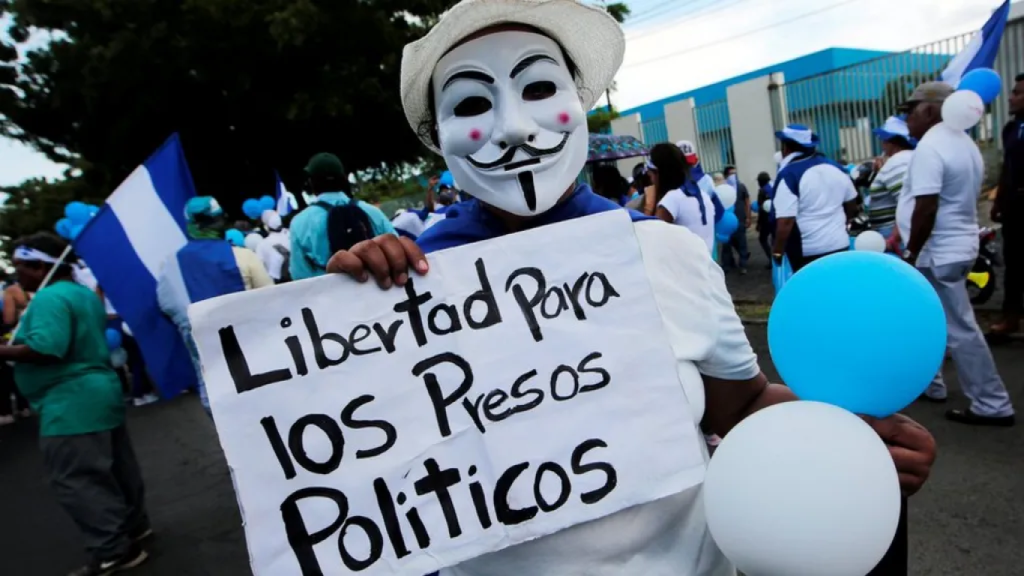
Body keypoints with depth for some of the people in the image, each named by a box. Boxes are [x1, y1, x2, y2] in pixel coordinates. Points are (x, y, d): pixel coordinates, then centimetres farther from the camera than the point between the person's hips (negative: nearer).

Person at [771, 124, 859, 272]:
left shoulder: (788, 174, -16)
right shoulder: (835, 167, 7)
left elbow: (786, 221, -23)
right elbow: (852, 205, 18)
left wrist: (777, 251, -13)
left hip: (807, 252, -7)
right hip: (840, 244, 7)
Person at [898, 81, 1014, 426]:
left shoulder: (929, 147, -19)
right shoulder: (964, 142, 13)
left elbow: (926, 208, -26)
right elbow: (958, 200, 19)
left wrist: (911, 254, -19)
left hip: (938, 253, -10)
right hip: (957, 245, 11)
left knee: (958, 331, -2)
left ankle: (993, 406, 7)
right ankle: (928, 384, 32)